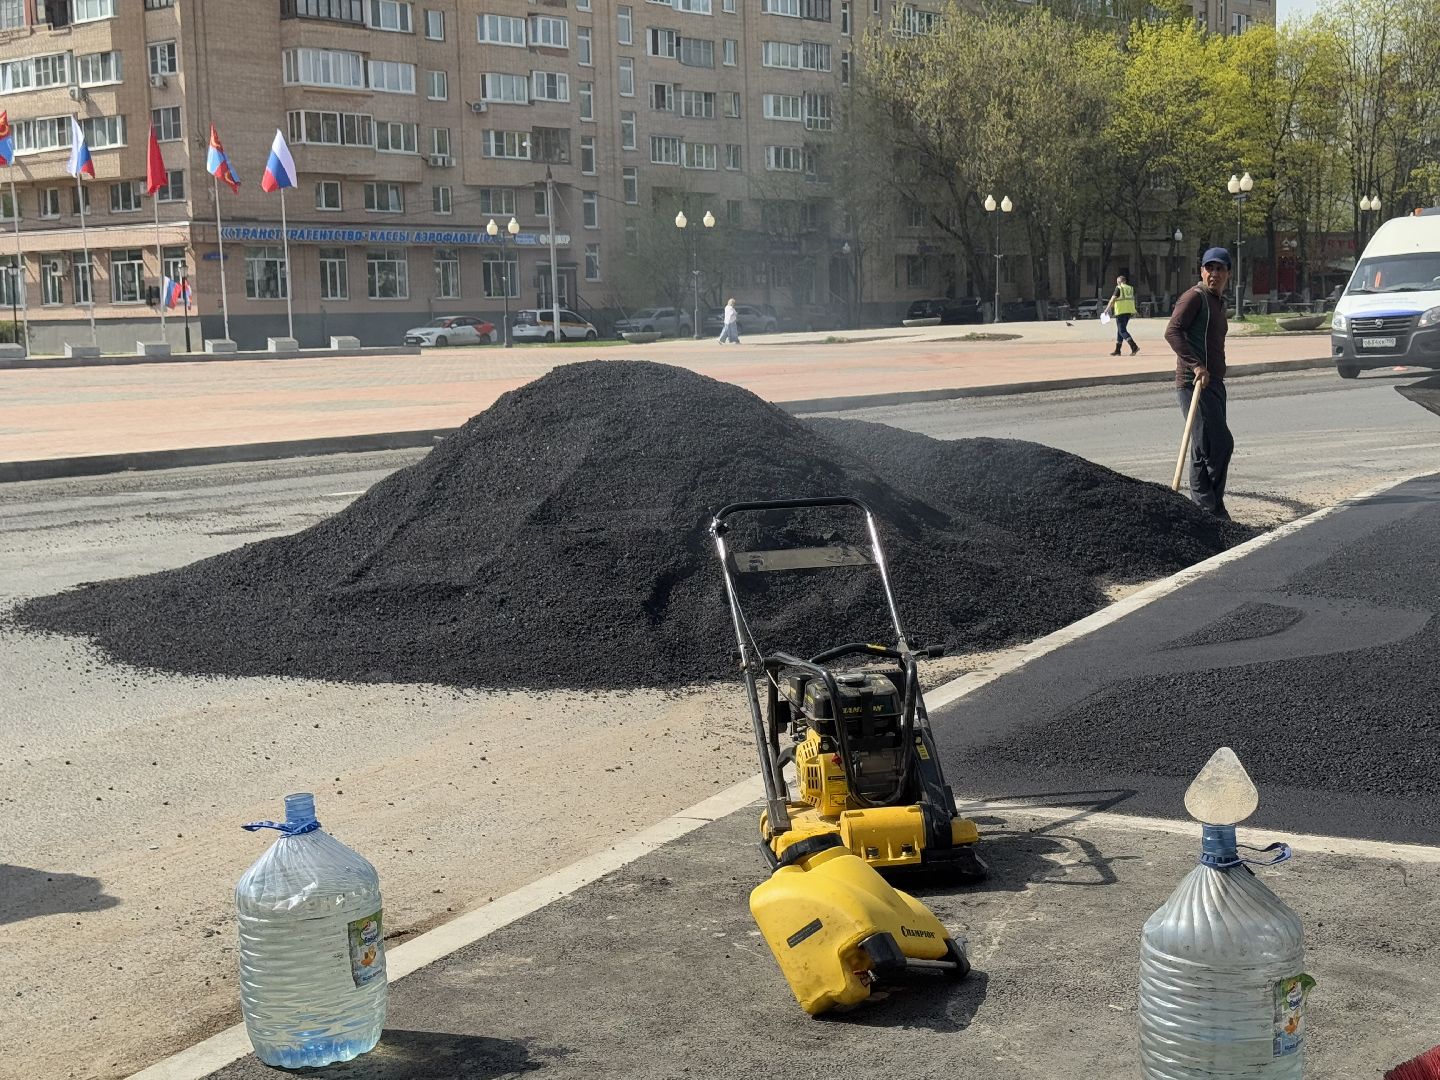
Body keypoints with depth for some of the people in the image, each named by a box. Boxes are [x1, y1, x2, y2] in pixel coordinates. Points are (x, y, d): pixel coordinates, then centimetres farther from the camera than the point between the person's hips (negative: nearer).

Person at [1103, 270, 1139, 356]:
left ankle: (1134, 347, -23)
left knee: (1122, 330, -8)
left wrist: (1107, 309, -10)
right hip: (1129, 311, 8)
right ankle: (1117, 350, 19)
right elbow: (1133, 299, 15)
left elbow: (1113, 299, -13)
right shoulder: (1131, 288, 14)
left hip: (1121, 311, -8)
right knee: (1120, 330, 16)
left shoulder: (1119, 288, -7)